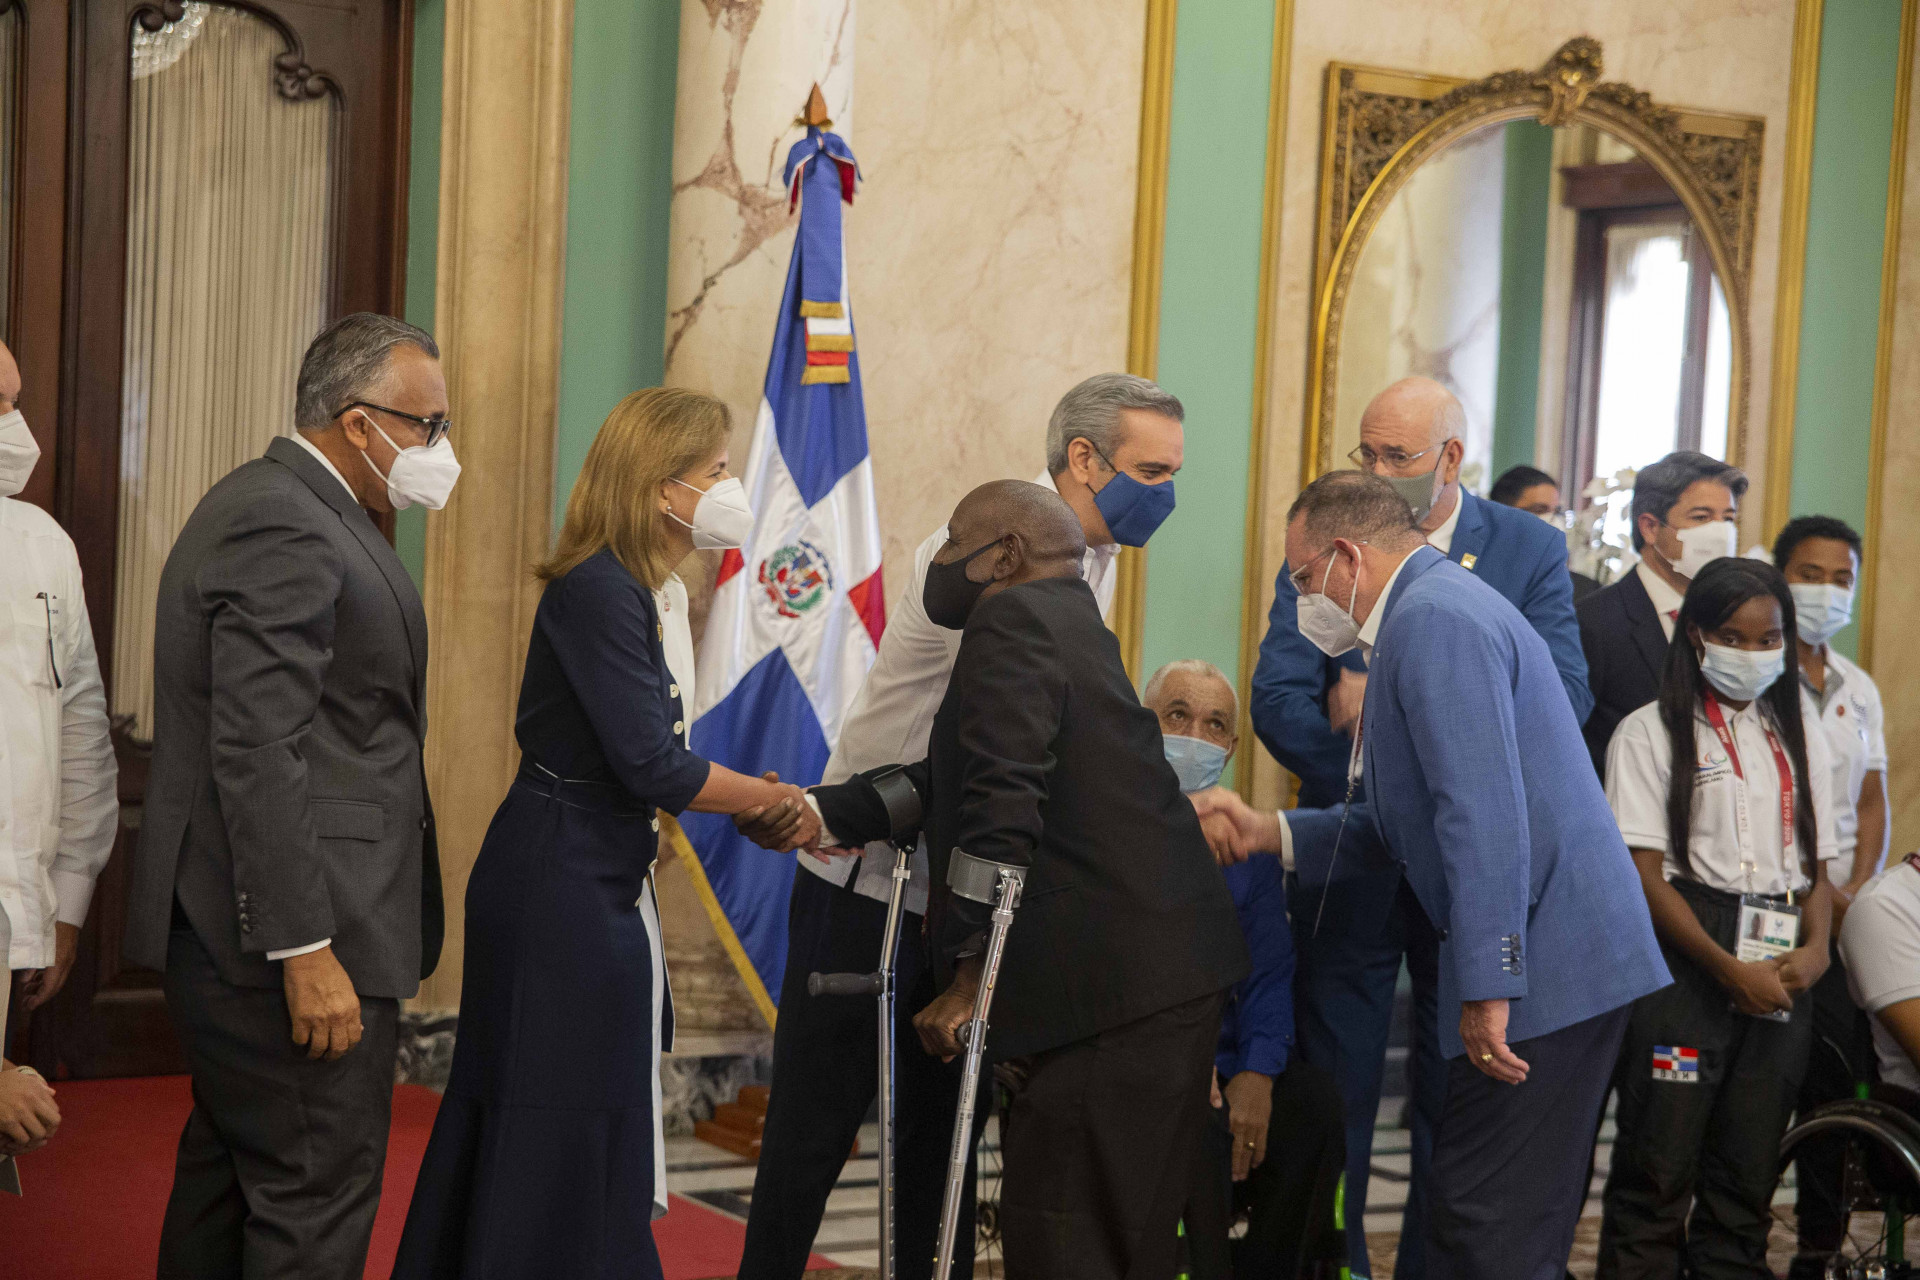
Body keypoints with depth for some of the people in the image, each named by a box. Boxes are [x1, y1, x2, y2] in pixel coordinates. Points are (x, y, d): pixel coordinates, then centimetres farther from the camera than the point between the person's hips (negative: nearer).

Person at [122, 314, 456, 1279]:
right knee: (317, 1200, -6)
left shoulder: (277, 506, 17)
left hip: (239, 933, 11)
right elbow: (258, 756, -24)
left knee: (229, 1178, 18)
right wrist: (304, 950, -24)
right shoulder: (284, 526, -17)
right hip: (288, 934, -11)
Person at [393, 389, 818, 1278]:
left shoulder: (655, 597, 12)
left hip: (600, 884, 10)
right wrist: (775, 801, -10)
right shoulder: (597, 592, -18)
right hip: (563, 889, -10)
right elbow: (651, 768, -22)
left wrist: (759, 810, 2)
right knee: (565, 1132, -3)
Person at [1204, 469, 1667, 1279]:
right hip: (1566, 966, 11)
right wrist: (1268, 833, 18)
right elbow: (1408, 826, 24)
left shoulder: (1433, 617, -14)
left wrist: (1487, 989, -24)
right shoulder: (1434, 610, 20)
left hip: (1541, 968, -11)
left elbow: (1484, 813, -23)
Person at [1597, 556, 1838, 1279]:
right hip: (1683, 968, -5)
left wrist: (1814, 948, -5)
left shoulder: (1796, 739, 17)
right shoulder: (1652, 732, 0)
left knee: (1747, 1180, 8)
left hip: (1778, 977, 5)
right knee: (1658, 1173, -5)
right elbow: (1643, 873, -7)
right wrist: (1731, 970, -13)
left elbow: (1815, 866, 16)